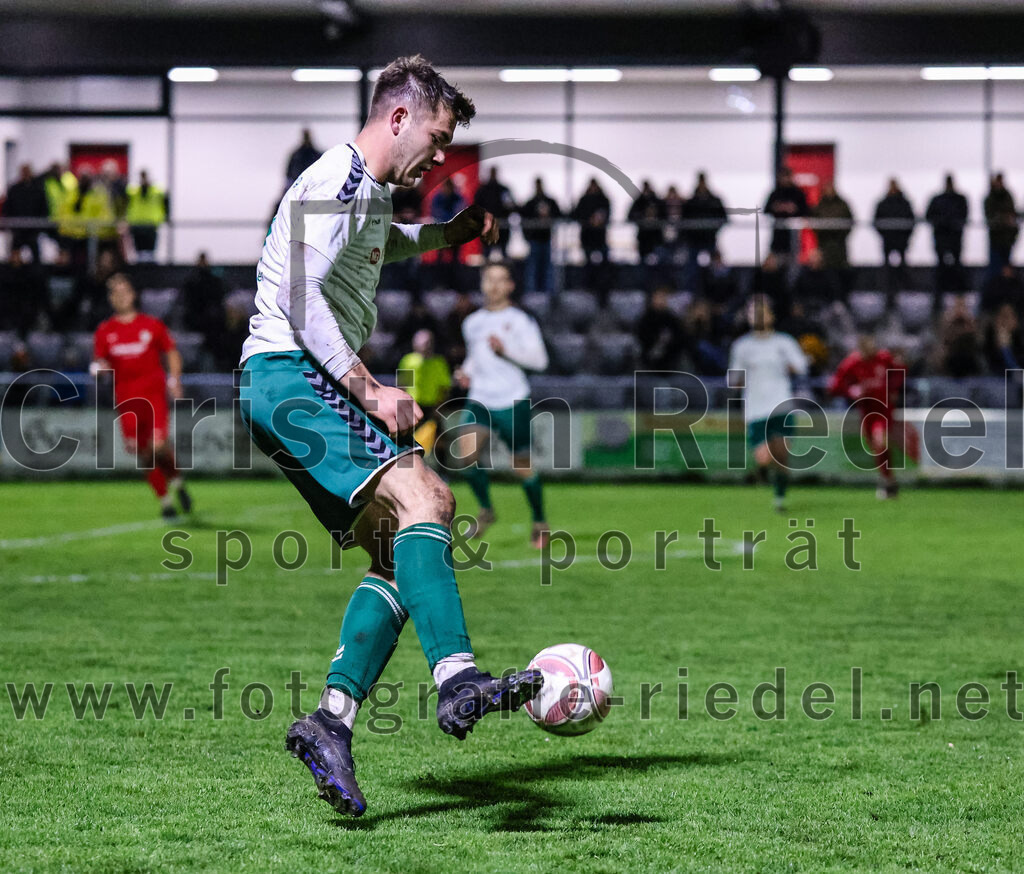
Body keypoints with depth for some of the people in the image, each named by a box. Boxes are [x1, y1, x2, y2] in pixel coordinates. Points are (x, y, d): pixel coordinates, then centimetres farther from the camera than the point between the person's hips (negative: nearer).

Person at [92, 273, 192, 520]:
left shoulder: (152, 325, 6)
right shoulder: (104, 332, 9)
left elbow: (171, 353, 13)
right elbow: (99, 363, 13)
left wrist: (174, 379, 0)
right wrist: (99, 368, -11)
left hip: (154, 393, -2)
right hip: (125, 397, 2)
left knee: (158, 445, -20)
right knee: (143, 452, 2)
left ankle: (176, 480, 9)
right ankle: (165, 499, 17)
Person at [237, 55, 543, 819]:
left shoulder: (369, 194, 24)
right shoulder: (336, 181, -8)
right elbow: (300, 296, -19)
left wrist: (447, 234, 31)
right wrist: (370, 390, -22)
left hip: (314, 386, 11)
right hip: (289, 374, -11)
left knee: (399, 558, 2)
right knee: (423, 496, -27)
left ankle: (331, 719, -7)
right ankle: (458, 680, -42)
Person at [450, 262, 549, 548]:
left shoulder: (519, 321, -3)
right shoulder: (472, 323, 13)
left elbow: (539, 359, -9)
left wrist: (506, 350, -21)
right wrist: (467, 372, 10)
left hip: (512, 401, -4)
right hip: (480, 400, 4)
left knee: (522, 466, -1)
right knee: (466, 452, -19)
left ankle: (539, 521, 21)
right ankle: (485, 510, 2)